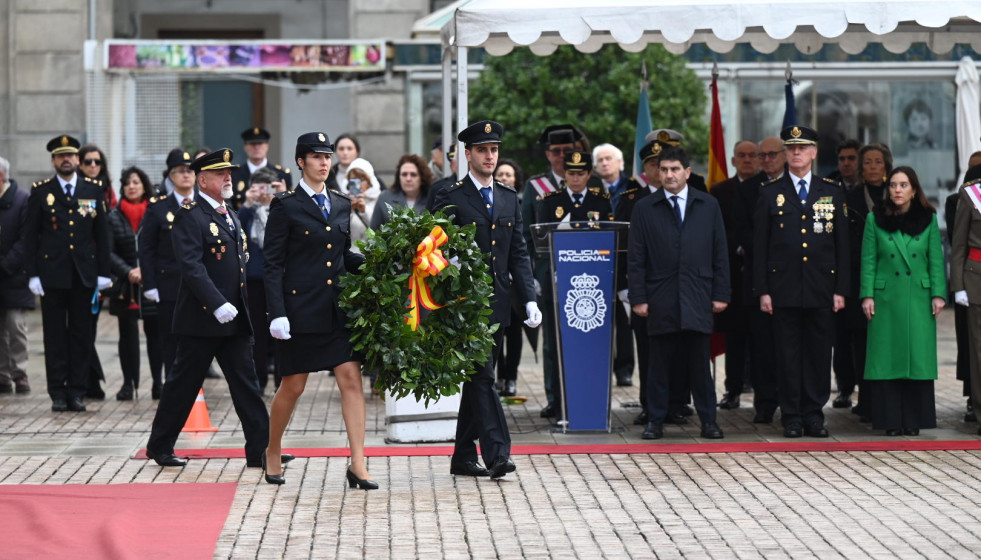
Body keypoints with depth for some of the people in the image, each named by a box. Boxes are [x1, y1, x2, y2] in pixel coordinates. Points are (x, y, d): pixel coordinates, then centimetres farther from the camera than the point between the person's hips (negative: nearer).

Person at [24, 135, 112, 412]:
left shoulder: (94, 189, 7)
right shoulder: (40, 191, 3)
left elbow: (102, 233, 8)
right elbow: (30, 236, 3)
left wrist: (103, 272, 3)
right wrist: (32, 273, -5)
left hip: (85, 273, 1)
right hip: (52, 273, -1)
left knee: (82, 335, 3)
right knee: (55, 336, 2)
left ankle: (77, 391, 9)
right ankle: (58, 392, 8)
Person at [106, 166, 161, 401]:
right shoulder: (114, 216, 5)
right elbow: (109, 252, 0)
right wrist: (128, 272, -13)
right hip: (125, 285, 1)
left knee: (155, 333, 0)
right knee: (128, 335, 5)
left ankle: (158, 381, 8)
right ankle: (129, 383, 10)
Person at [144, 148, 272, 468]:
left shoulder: (229, 215, 16)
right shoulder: (190, 215, -11)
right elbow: (191, 265, -20)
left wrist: (240, 307, 17)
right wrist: (218, 305, -27)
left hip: (234, 318, 7)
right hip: (201, 319, -7)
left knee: (246, 382, 3)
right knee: (184, 383, 3)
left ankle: (260, 449, 2)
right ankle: (160, 445, 16)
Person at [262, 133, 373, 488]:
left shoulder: (341, 205, 12)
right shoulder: (285, 206, -4)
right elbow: (273, 263, -7)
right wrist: (277, 313, -14)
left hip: (338, 308, 4)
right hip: (301, 308, -4)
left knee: (351, 379, -5)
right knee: (293, 387, 4)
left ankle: (358, 465, -6)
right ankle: (272, 453, 26)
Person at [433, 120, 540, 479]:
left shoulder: (509, 198, 14)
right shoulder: (450, 199, -3)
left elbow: (518, 254, 13)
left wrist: (529, 299, 3)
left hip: (497, 303, 5)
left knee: (477, 379, 10)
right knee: (482, 377, -11)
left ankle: (464, 457, 16)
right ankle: (497, 453, -15)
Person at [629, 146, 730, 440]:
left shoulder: (708, 206, 9)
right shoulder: (645, 209, 6)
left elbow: (720, 253, 8)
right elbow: (636, 258, 4)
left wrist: (721, 293, 2)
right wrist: (638, 297, -3)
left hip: (697, 298, 0)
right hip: (661, 300, 0)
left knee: (699, 362, 2)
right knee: (660, 362, 3)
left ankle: (708, 420, 9)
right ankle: (656, 420, 10)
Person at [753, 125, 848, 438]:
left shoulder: (832, 192, 8)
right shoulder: (770, 194, 6)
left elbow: (842, 244, 8)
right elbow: (760, 247, 4)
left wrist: (840, 289, 1)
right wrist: (763, 291, -3)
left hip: (821, 289, 1)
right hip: (784, 291, -1)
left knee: (819, 353, 3)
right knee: (788, 354, 1)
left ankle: (814, 415, 11)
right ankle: (791, 417, 7)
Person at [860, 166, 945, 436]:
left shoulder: (928, 219, 5)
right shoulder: (876, 219, 3)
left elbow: (936, 260, 5)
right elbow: (868, 260, 3)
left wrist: (938, 294, -2)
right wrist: (867, 295, -4)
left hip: (919, 298, 1)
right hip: (886, 297, -1)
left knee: (918, 356, 1)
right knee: (887, 357, -1)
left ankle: (914, 419, 8)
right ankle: (891, 420, 5)